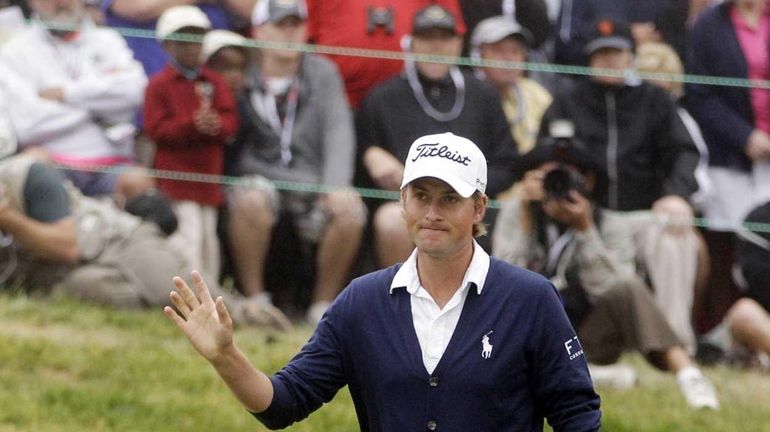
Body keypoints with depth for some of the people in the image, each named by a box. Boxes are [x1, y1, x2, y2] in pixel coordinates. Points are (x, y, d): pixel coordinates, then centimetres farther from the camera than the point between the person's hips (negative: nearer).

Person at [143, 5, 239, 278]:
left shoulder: (214, 82, 11)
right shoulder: (159, 84, -2)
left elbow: (232, 122, 4)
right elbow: (156, 129, -11)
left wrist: (216, 125, -20)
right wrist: (193, 124, -22)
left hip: (208, 174, 5)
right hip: (175, 173, -5)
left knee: (208, 236, 10)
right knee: (188, 234, -14)